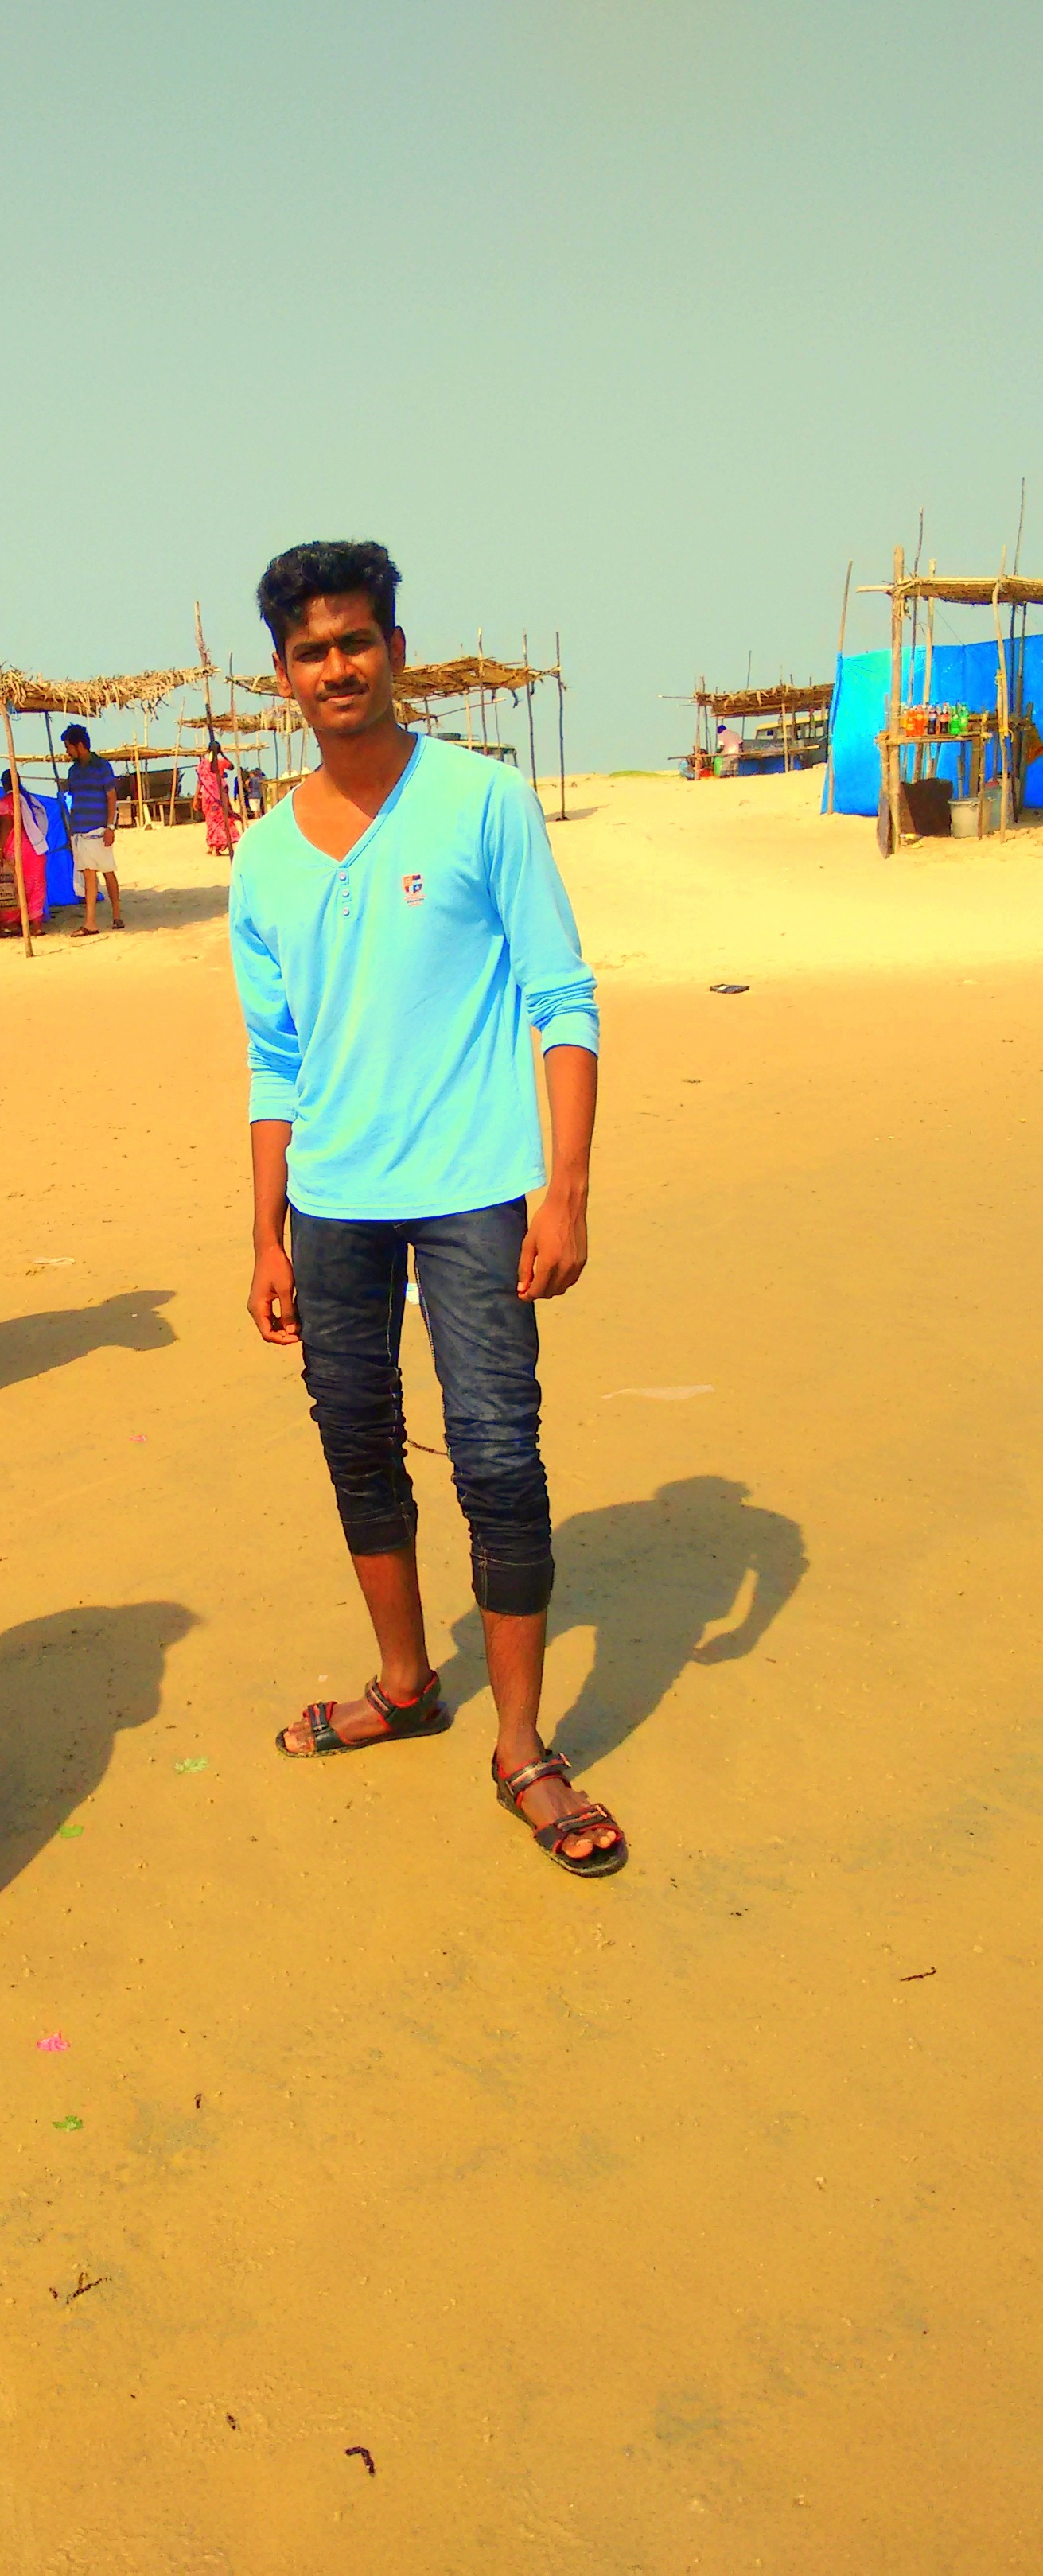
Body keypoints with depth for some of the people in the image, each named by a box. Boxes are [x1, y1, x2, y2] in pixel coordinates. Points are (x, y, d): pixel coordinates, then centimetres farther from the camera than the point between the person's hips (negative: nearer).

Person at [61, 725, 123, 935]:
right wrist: (71, 829, 14)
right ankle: (89, 923, -3)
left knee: (108, 872, 1)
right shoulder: (74, 770, 15)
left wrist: (110, 827, -13)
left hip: (98, 830, -5)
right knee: (88, 874, 1)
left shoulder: (102, 767, -3)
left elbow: (111, 797, -6)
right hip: (79, 830, 5)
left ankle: (117, 916, 13)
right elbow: (73, 801, 18)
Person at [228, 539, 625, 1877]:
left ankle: (523, 1751, 8)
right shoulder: (264, 858, 8)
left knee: (497, 1461, -5)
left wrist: (565, 1192, -12)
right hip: (332, 1206, 5)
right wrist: (269, 1239, 11)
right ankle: (405, 1684, 34)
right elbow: (276, 1065, 13)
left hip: (471, 1191, -4)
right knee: (359, 1448, 13)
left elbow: (563, 1003, -5)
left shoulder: (483, 802, -3)